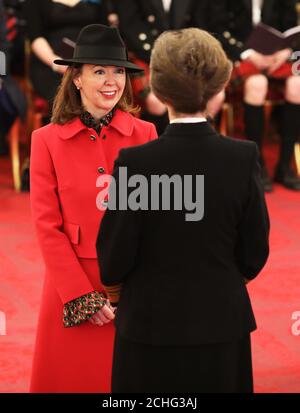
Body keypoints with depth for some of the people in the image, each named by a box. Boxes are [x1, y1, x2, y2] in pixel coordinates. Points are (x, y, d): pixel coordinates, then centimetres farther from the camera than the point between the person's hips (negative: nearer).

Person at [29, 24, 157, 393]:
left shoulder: (144, 134, 1)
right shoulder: (47, 140, -3)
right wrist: (83, 296, -10)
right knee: (74, 377, 9)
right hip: (71, 286, -1)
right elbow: (47, 227, -5)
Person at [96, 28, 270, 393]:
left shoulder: (135, 162, -16)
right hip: (223, 326, 2)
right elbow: (254, 252, -1)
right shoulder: (244, 157, -10)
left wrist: (114, 290, 14)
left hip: (153, 327, -2)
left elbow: (116, 255, -8)